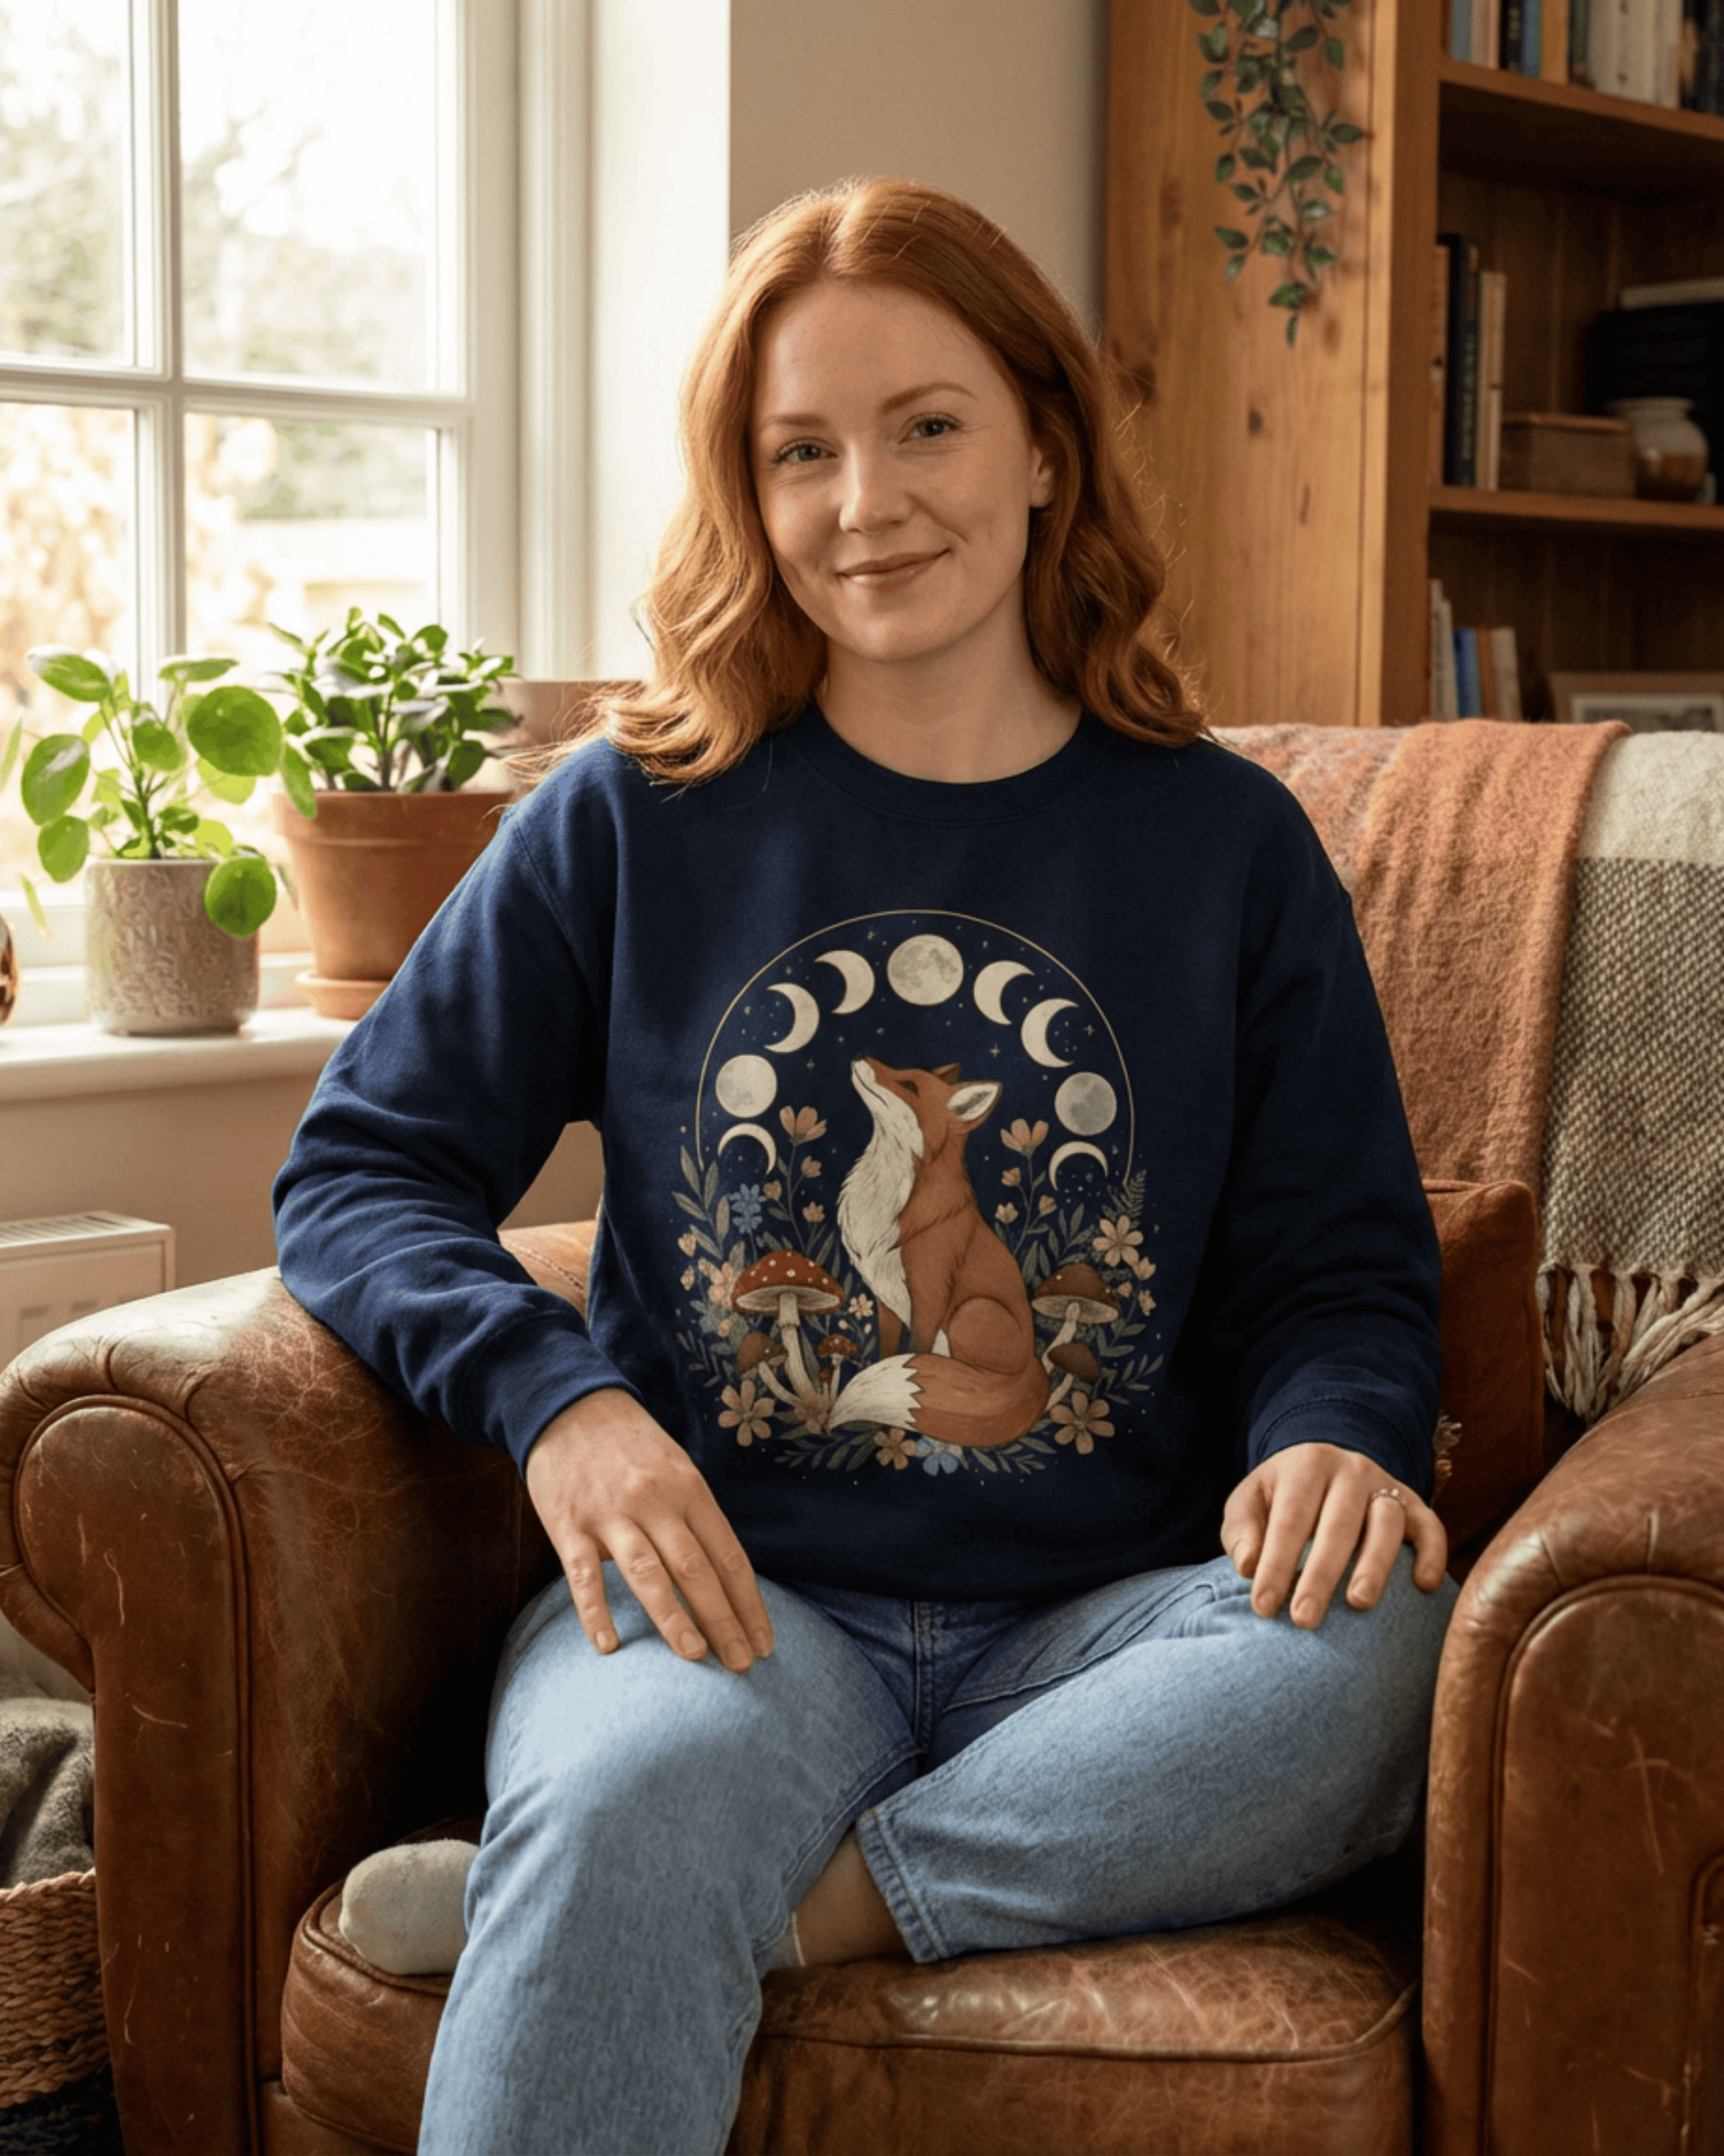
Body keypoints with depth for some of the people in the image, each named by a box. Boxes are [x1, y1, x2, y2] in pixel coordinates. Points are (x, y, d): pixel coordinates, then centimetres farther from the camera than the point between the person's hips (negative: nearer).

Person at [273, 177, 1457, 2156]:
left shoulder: (1227, 846, 10)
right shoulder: (630, 821, 8)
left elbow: (1342, 1266, 13)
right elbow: (358, 1168, 7)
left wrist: (1334, 1436, -12)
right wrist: (554, 1398, -13)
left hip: (1102, 1616, 3)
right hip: (731, 1596, -2)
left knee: (1376, 1645, -32)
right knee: (633, 1798, -38)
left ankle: (791, 1907, -24)